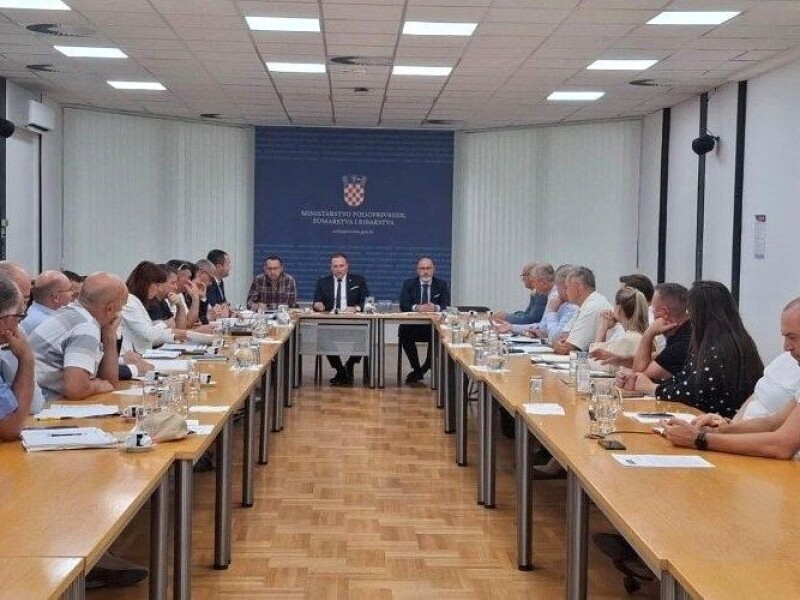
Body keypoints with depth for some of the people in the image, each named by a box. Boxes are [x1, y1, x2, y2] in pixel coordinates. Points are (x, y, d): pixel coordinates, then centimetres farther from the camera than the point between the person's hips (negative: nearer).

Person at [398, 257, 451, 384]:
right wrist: (417, 308, -25)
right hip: (413, 325, 0)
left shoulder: (442, 285, 11)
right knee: (403, 332, -32)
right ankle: (416, 369, -12)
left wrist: (436, 308, -27)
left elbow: (446, 306, -3)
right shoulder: (409, 284, 11)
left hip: (434, 326, 0)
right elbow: (403, 305, -4)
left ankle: (425, 368, -9)